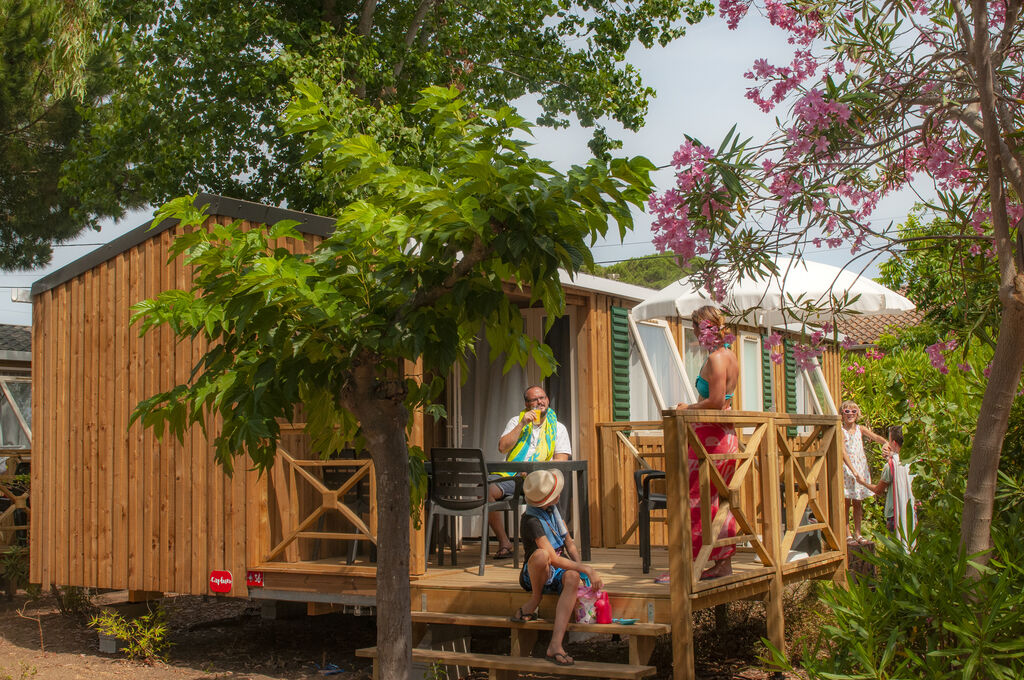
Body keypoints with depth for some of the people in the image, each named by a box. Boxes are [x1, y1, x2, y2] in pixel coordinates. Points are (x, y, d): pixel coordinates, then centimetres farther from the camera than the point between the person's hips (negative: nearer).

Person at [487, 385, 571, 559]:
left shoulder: (558, 428, 14)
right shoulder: (516, 421, 18)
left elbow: (561, 459, 1)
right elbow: (502, 447, 2)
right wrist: (522, 424, -5)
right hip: (511, 475, 2)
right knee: (486, 490, -27)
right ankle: (504, 543, -15)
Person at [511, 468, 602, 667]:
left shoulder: (553, 509, 4)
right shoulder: (532, 521, -22)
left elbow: (568, 541, 13)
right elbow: (554, 559, -29)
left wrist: (580, 568, -2)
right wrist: (587, 569, -26)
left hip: (556, 573, 6)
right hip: (534, 576, -6)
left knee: (572, 577, -31)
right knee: (541, 554, -39)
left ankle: (555, 644, -37)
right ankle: (534, 602, -12)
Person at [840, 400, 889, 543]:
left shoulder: (860, 429, 6)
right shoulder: (840, 431, -9)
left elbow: (875, 437, -10)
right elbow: (843, 453, -18)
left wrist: (886, 444, -34)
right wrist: (854, 472, -27)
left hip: (860, 468, 4)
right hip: (846, 468, -4)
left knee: (858, 503, 9)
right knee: (846, 502, 0)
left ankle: (857, 533, 16)